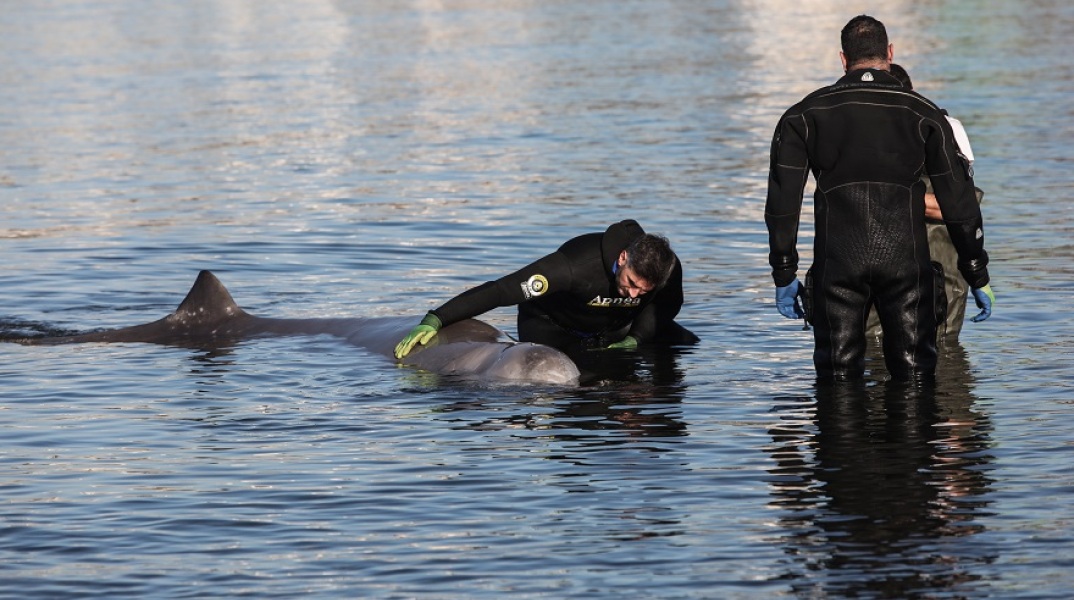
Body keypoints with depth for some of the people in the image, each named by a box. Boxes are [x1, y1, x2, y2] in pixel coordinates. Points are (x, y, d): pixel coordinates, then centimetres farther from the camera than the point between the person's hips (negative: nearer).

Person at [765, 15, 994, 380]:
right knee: (915, 378, 6)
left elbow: (782, 203, 4)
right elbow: (959, 203, 6)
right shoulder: (923, 114, 7)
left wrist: (784, 276, 9)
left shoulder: (805, 115, 7)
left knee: (838, 381, 5)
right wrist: (978, 277, 11)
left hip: (836, 265, 0)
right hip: (905, 261, 0)